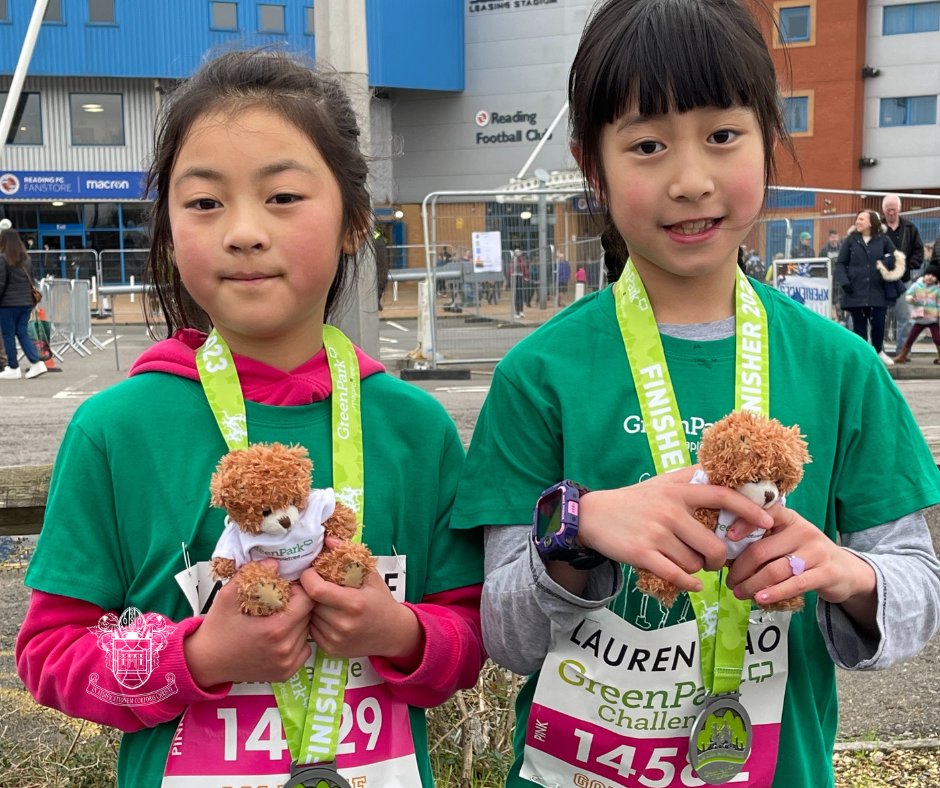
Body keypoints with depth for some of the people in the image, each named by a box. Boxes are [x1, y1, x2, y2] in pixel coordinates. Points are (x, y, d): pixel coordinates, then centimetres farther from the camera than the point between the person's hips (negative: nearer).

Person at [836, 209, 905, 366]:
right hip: (856, 291, 0)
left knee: (878, 324, 0)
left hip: (878, 291, 0)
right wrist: (843, 281, -10)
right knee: (859, 325, 5)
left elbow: (896, 258, 13)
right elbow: (840, 263, 4)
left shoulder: (883, 239, 5)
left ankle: (878, 351, 24)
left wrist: (886, 263, -8)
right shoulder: (851, 239, 3)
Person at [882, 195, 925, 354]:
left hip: (904, 279, 2)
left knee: (904, 317, 4)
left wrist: (907, 266, -5)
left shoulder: (909, 228, 7)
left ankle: (903, 351, 12)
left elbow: (919, 251, 8)